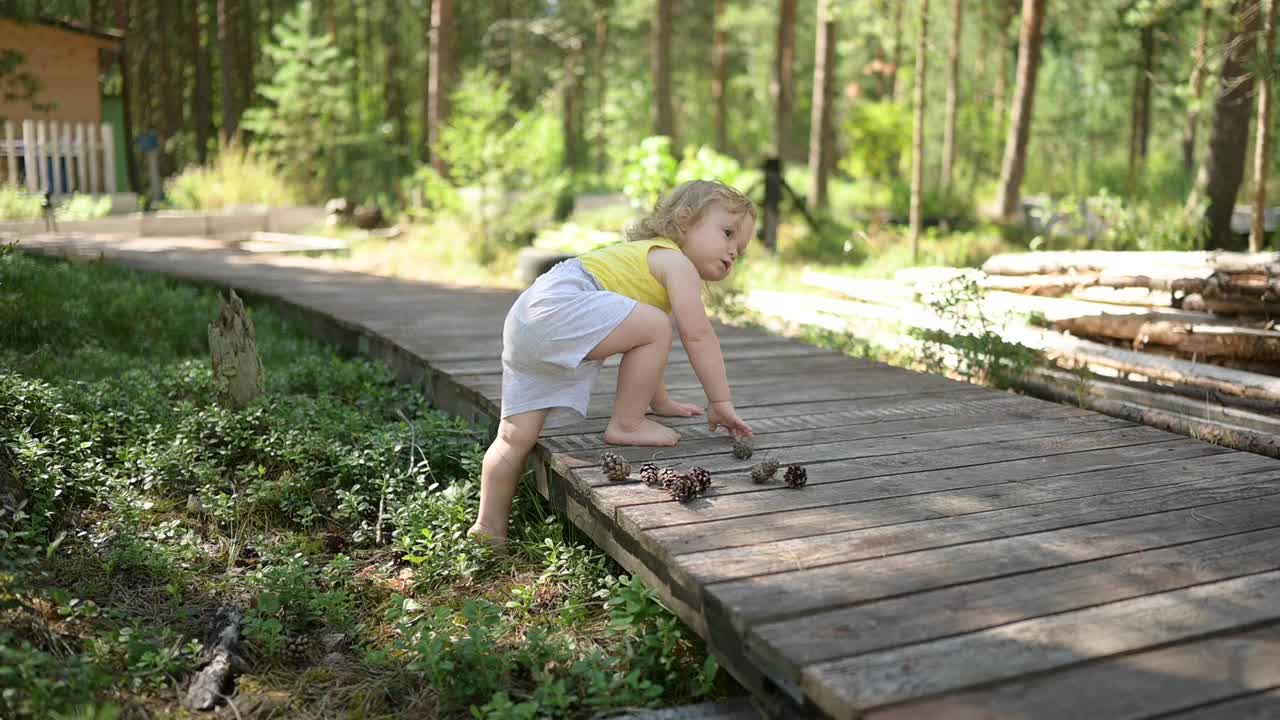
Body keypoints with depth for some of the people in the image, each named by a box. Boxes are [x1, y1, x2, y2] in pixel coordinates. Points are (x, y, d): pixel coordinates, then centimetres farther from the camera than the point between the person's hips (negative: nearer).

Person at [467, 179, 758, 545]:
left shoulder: (646, 256, 30)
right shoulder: (676, 262, -1)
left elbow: (639, 346, 35)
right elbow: (698, 336, -10)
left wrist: (660, 401, 38)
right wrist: (720, 401, -5)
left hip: (525, 326, 11)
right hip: (556, 308, -11)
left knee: (517, 436, 10)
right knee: (656, 326, -18)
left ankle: (488, 529, 15)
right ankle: (625, 425, -6)